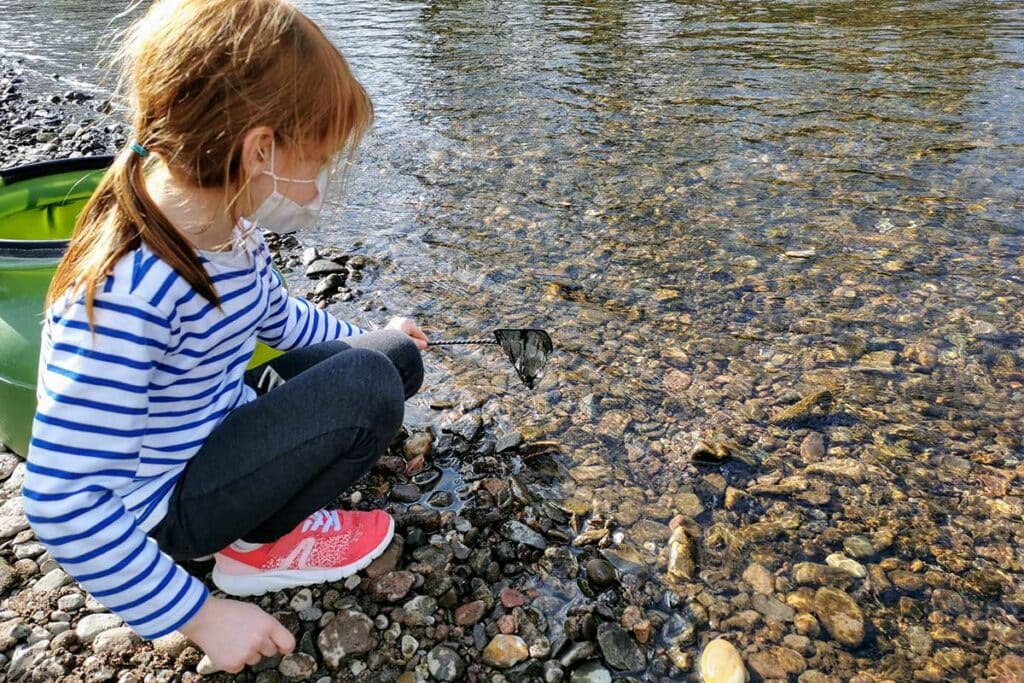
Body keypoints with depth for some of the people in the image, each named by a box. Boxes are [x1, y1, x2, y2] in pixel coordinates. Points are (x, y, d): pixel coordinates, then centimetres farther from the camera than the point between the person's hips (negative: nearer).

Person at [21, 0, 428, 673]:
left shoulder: (228, 228, -9)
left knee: (397, 358, 6)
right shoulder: (130, 293, -34)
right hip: (166, 506, -8)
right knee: (366, 385, -25)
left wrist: (369, 337, 24)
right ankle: (261, 544, -3)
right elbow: (64, 502, -30)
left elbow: (278, 316, 14)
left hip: (221, 430, 8)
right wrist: (201, 616, -24)